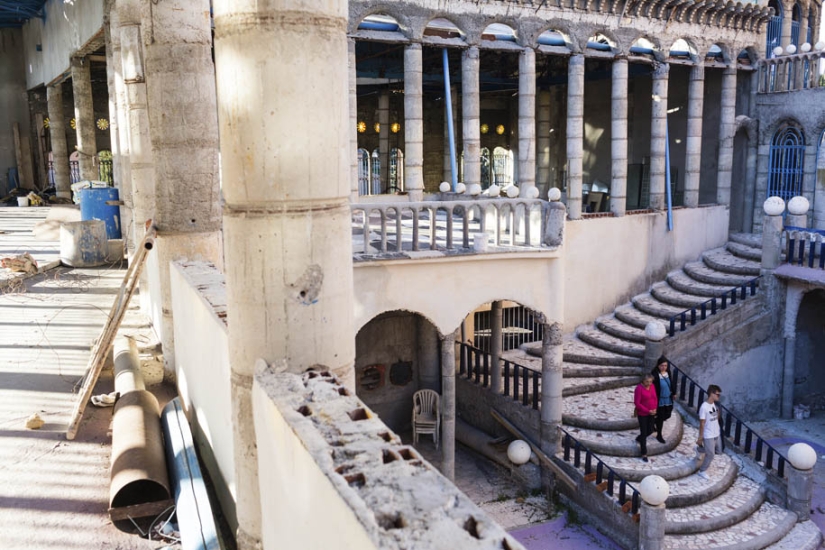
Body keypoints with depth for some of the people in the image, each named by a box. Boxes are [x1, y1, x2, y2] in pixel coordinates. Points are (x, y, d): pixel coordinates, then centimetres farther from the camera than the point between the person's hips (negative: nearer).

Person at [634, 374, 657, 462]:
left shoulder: (652, 386, -1)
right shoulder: (639, 388, -20)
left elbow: (655, 398, 9)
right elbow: (637, 403, -19)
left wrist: (654, 409, -6)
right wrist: (647, 411, -20)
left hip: (651, 413, 6)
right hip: (642, 414, -6)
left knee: (650, 430, 17)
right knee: (644, 433, 0)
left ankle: (639, 439, 47)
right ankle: (644, 454, 10)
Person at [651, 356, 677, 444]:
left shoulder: (669, 372, -3)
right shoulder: (655, 374, -22)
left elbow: (672, 383, 12)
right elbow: (652, 387, -19)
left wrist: (674, 393, 16)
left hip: (668, 398, 6)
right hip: (659, 399, -6)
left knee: (667, 415, 17)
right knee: (660, 417, 4)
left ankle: (654, 422, 44)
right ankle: (659, 435, 21)